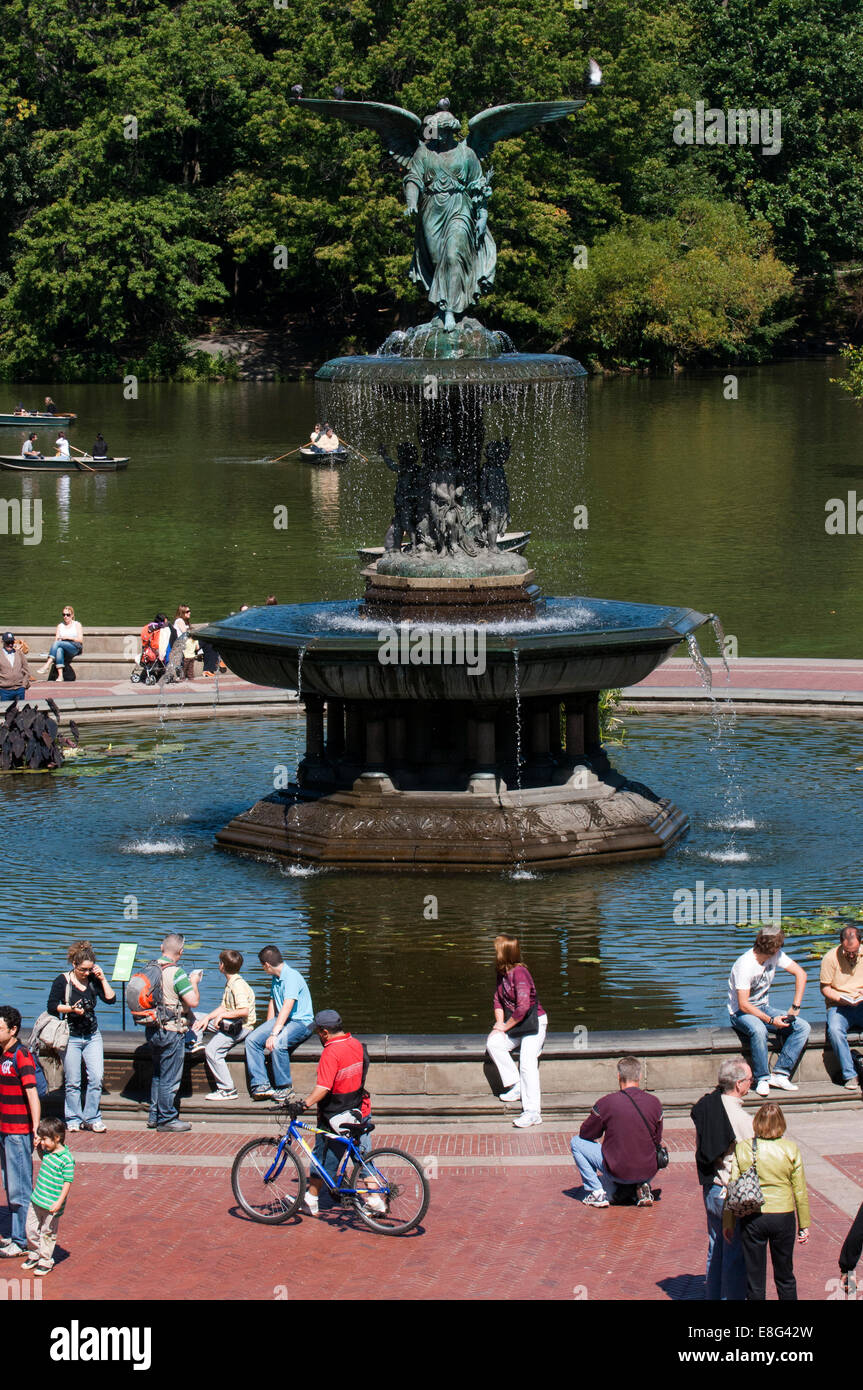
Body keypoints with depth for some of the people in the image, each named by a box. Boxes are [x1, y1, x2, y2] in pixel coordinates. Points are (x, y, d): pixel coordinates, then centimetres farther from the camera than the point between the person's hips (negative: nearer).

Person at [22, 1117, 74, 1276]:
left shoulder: (66, 1159, -19)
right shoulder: (47, 1152, 4)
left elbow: (67, 1182, -18)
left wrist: (59, 1202, -23)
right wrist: (37, 1145, 9)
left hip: (51, 1205, -8)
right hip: (37, 1199, 8)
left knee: (47, 1233, 5)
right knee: (31, 1229, 16)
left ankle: (45, 1261, 18)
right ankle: (33, 1255, 34)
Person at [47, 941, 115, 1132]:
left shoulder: (94, 980, 3)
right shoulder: (63, 981, -6)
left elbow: (110, 999, -3)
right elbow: (51, 1007, -8)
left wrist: (102, 979, -9)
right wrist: (71, 1009, -21)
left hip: (92, 1036, 3)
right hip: (71, 1037, -3)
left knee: (96, 1078, -4)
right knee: (73, 1082, 1)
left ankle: (92, 1118, 6)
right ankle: (73, 1120, 12)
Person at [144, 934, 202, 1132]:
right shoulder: (176, 973, -19)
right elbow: (193, 1001, -21)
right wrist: (194, 983, -2)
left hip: (152, 1030, 8)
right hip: (171, 1032, -8)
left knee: (158, 1074, 20)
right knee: (170, 1077, 2)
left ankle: (155, 1116, 27)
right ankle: (167, 1119, 8)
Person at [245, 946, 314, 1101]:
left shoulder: (292, 977, -18)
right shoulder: (275, 978, 13)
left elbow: (287, 1008, -27)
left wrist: (274, 1034, -33)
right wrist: (267, 1028, 10)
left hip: (301, 1022, -9)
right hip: (281, 1020, 9)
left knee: (277, 1044, -34)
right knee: (252, 1040, -11)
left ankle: (284, 1088, -18)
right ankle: (260, 1085, -15)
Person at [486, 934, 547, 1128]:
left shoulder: (519, 973, -19)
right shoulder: (502, 973, 8)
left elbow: (523, 1007, -24)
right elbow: (498, 1001, 13)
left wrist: (505, 1026, -14)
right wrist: (499, 1024, -3)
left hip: (534, 1022, -8)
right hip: (514, 1025, 8)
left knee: (527, 1060, -24)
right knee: (493, 1043, -16)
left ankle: (532, 1112, -27)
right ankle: (516, 1086, -9)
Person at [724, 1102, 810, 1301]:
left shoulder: (742, 1148, -7)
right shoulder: (790, 1149, -6)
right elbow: (800, 1191, -2)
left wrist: (728, 1221, 6)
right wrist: (804, 1225, 7)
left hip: (752, 1219, 0)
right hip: (783, 1216, 1)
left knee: (755, 1279, 8)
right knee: (785, 1277, 15)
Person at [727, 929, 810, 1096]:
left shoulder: (776, 955, -5)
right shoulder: (745, 965, -25)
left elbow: (800, 974, 2)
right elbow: (743, 1005, -26)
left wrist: (795, 1007, -6)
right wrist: (771, 1020, -31)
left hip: (763, 1008, 7)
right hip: (741, 1013, -7)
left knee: (803, 1027, -13)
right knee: (759, 1030, -41)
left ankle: (780, 1074, -18)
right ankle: (762, 1079, -25)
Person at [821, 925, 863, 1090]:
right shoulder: (831, 958, -2)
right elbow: (825, 988, 1)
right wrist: (842, 999, -16)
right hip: (838, 1007, -2)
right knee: (835, 1030, -33)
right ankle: (850, 1075, -26)